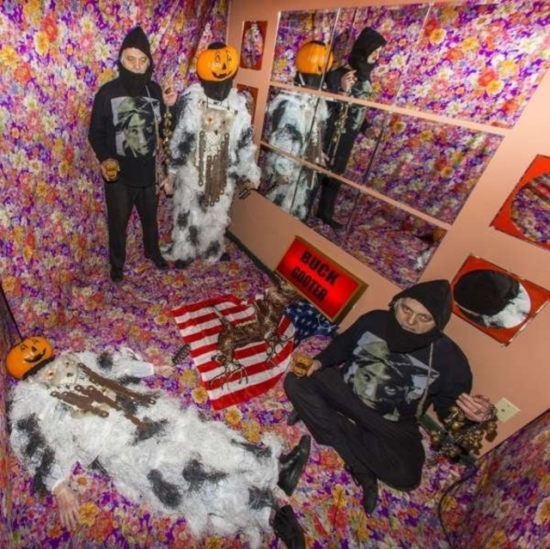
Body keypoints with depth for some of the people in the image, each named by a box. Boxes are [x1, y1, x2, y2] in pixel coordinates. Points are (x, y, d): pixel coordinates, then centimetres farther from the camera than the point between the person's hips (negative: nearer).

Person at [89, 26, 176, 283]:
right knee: (118, 222, 12)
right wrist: (104, 158, -22)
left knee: (150, 216, 21)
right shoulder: (107, 92, -10)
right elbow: (95, 133, -5)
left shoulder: (154, 90, -1)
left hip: (148, 171, 3)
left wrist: (168, 107, -7)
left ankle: (153, 251, 47)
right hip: (118, 174, -2)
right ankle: (117, 262, 36)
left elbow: (161, 126, 9)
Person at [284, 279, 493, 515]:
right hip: (343, 387, 2)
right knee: (294, 382, -18)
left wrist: (470, 414, -28)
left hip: (391, 425, -1)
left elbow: (450, 408, -6)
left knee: (405, 475, -26)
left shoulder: (450, 359, -18)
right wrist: (320, 360, -11)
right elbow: (342, 345, 5)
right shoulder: (374, 320, -13)